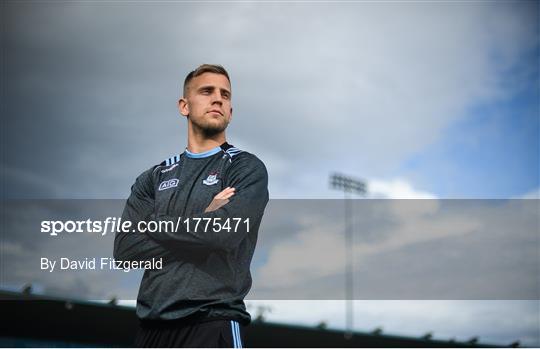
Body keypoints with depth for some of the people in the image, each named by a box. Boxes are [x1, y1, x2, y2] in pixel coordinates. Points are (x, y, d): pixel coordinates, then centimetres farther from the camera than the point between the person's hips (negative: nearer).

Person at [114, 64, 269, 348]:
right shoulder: (155, 178, 12)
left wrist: (156, 223, -4)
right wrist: (203, 221, -9)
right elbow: (125, 249, -1)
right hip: (153, 324, 4)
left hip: (212, 324, -4)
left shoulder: (247, 169, 0)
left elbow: (226, 232, -18)